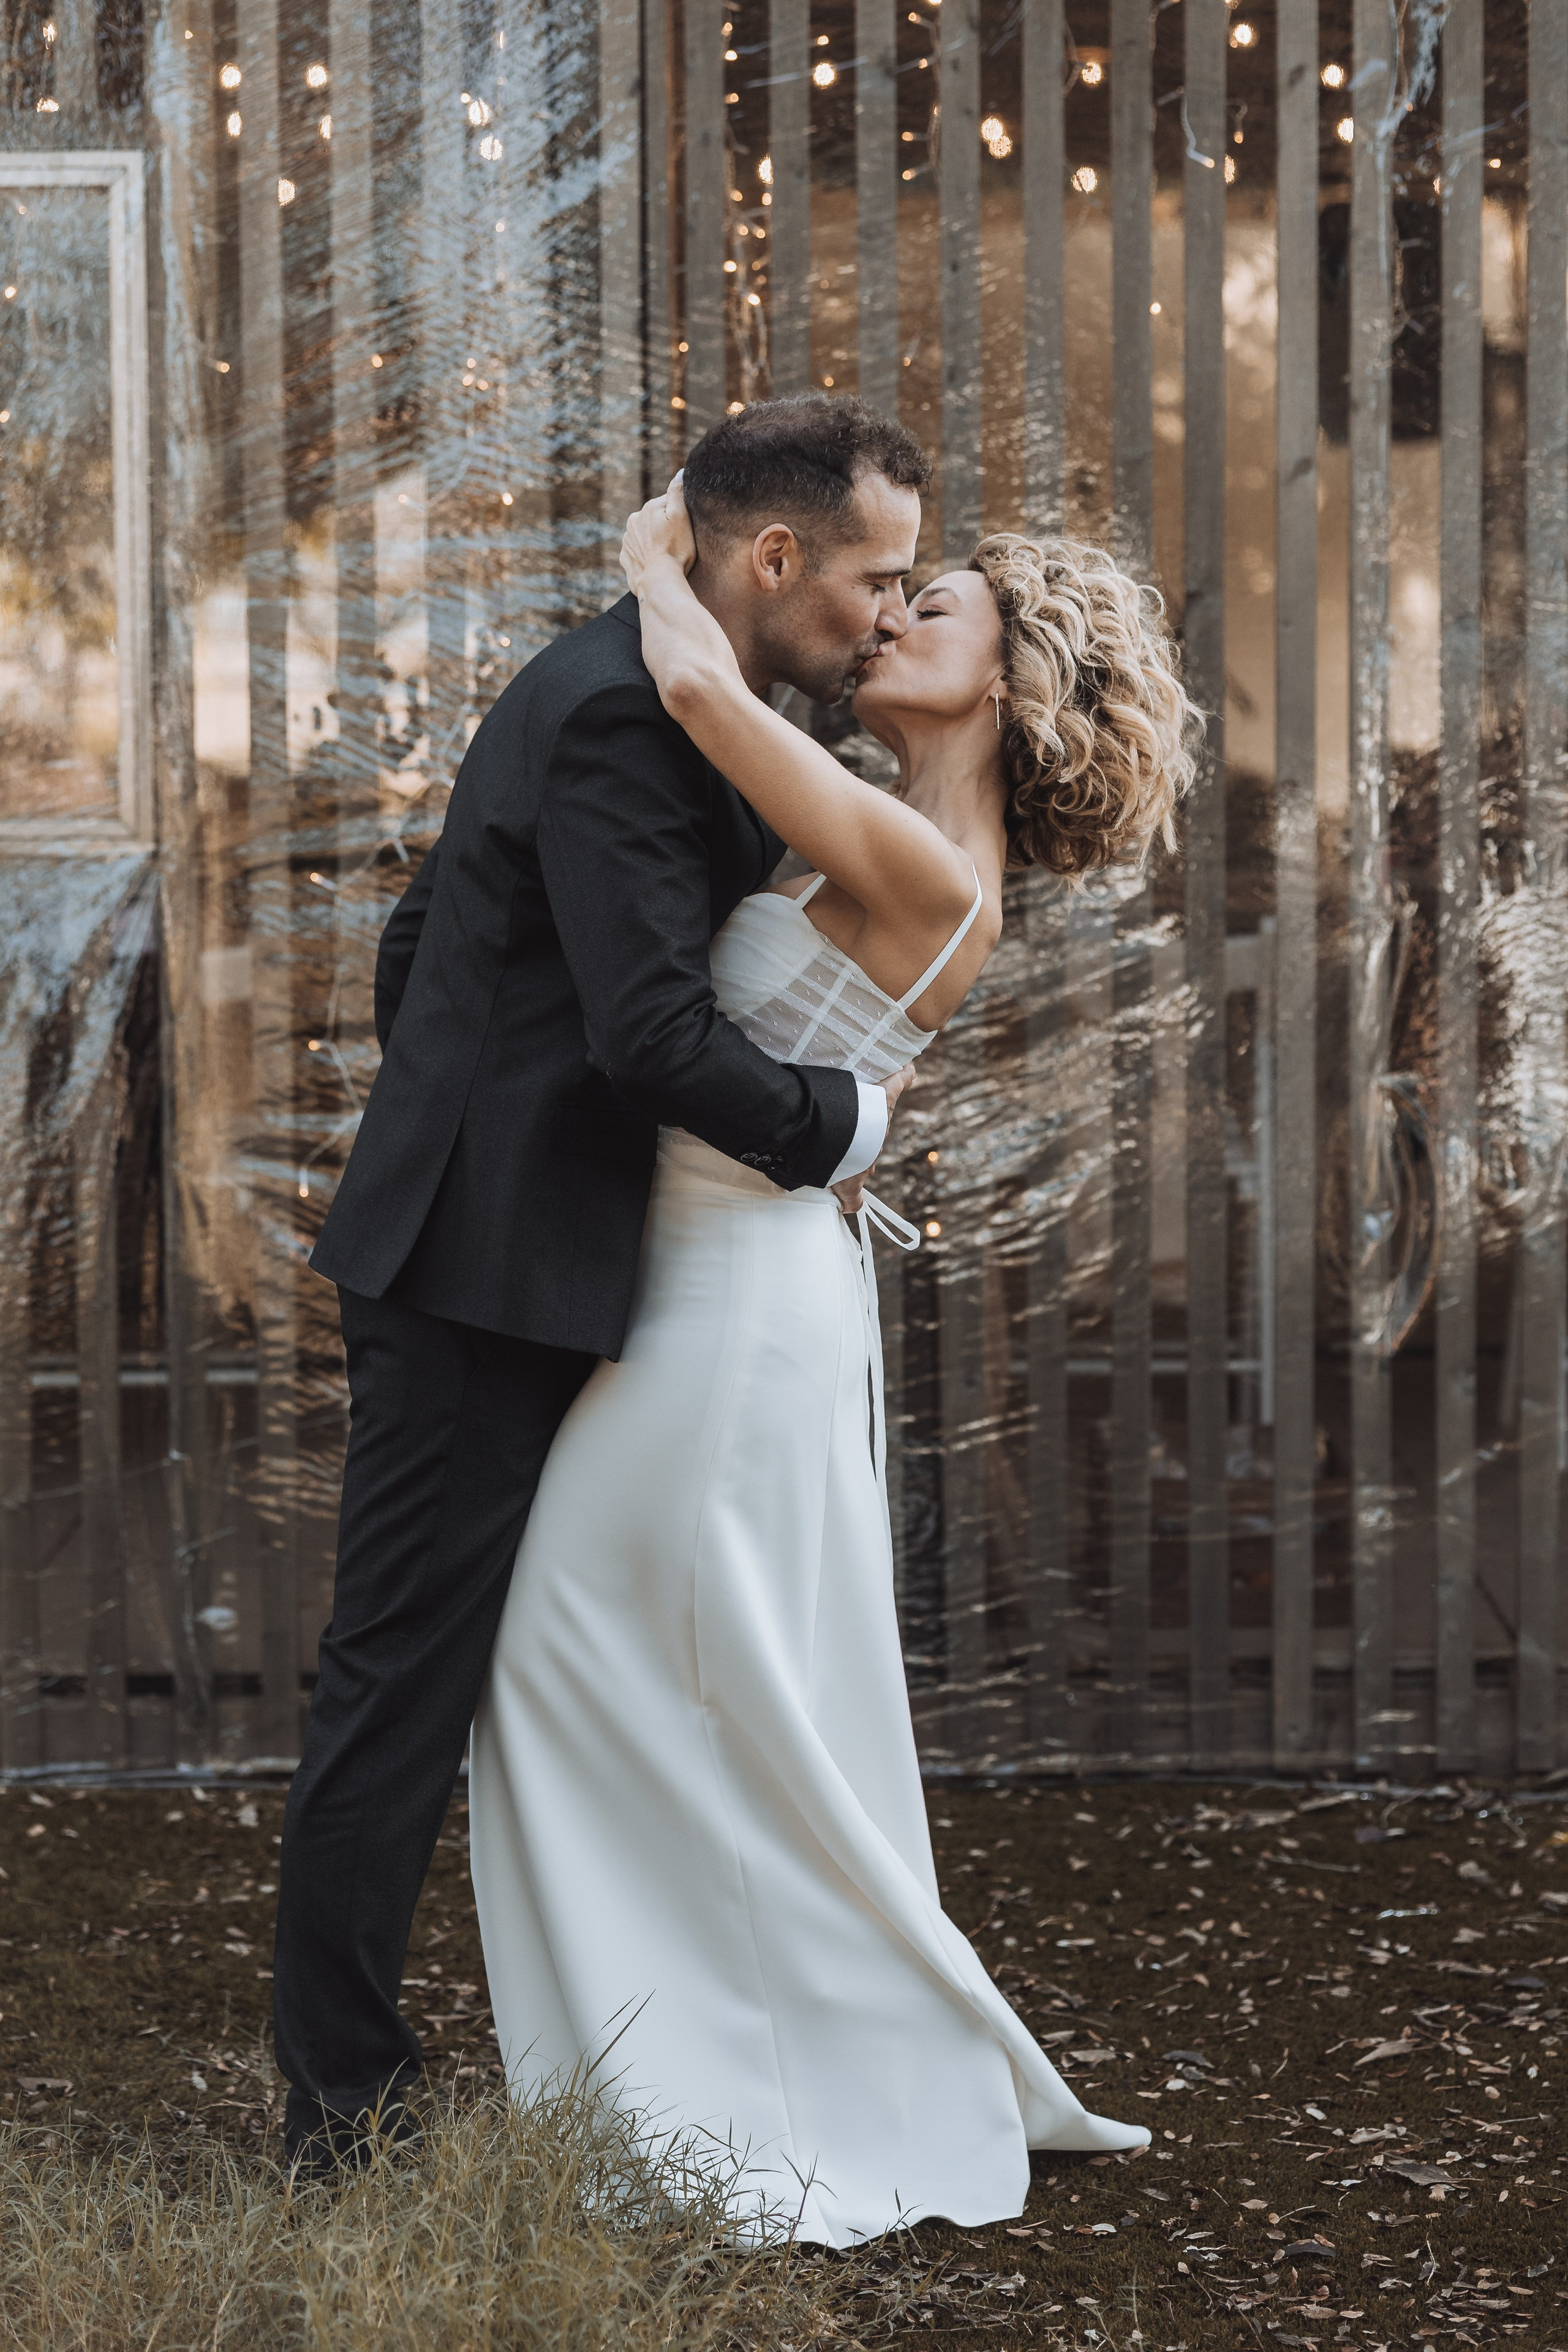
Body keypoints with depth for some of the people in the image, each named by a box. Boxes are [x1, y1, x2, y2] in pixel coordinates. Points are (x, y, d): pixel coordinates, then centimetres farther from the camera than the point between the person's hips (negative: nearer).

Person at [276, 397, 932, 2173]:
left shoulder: (625, 693, 14)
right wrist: (841, 1124, -10)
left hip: (482, 1251, 10)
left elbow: (422, 942, 22)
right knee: (403, 1686, -3)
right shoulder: (617, 714, -18)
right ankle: (343, 2109, 5)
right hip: (485, 1272, -10)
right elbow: (654, 1030, -25)